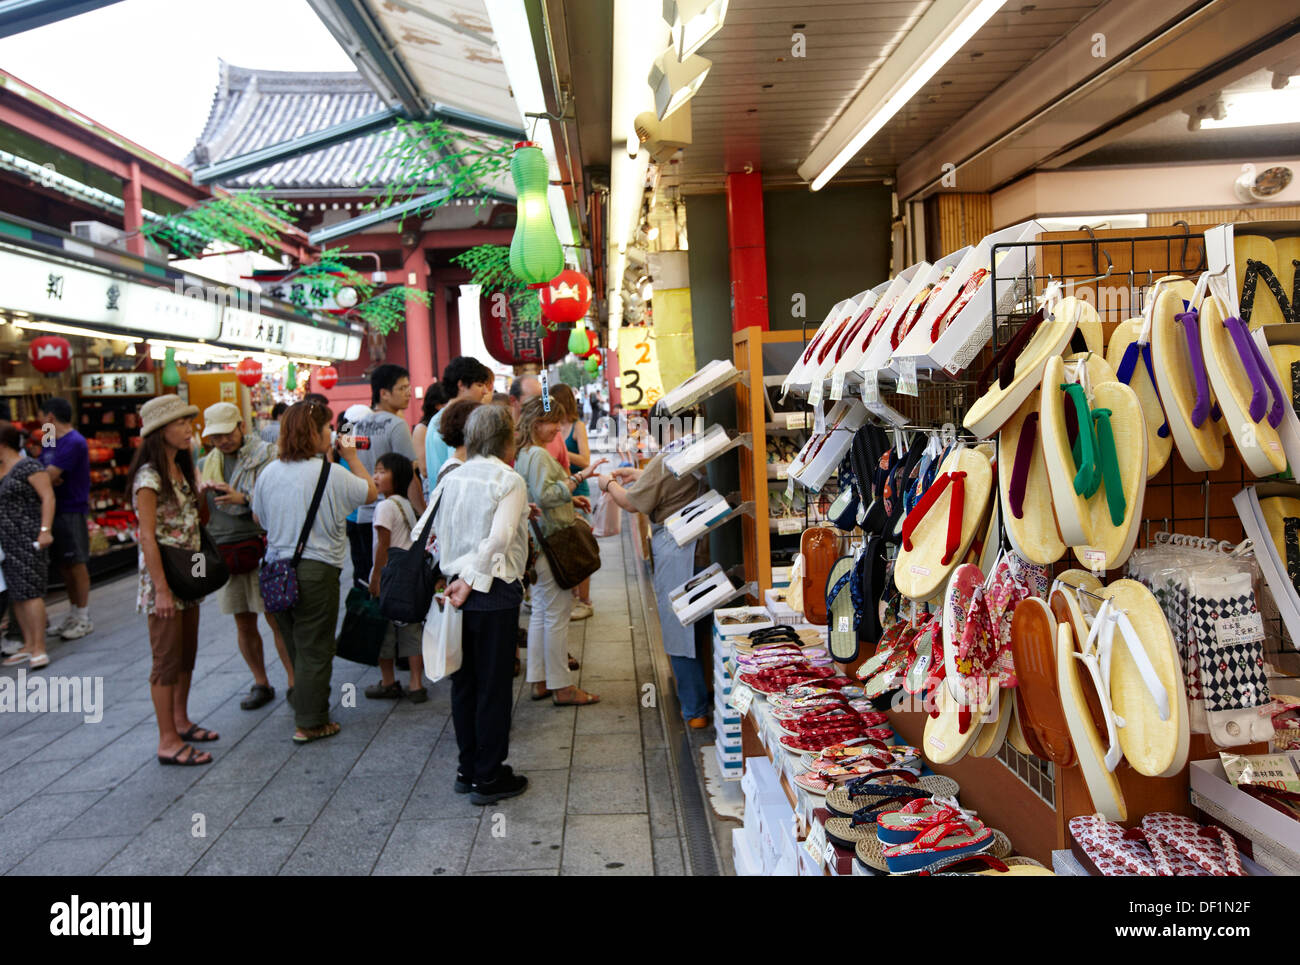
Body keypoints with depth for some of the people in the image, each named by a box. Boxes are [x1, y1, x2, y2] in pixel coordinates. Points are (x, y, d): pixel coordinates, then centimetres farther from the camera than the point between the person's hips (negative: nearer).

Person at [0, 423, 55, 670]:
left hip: (27, 537, -8)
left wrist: (45, 530, -21)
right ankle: (28, 646, 15)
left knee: (29, 591, -10)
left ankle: (39, 649, -8)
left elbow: (48, 496, -15)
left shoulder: (29, 466, -10)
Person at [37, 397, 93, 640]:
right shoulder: (48, 442, 14)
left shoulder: (74, 443, -15)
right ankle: (73, 615, 23)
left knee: (76, 564, -1)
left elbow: (49, 477, -19)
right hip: (54, 510, 8)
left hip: (72, 511, -8)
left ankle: (84, 619, 7)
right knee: (64, 565, 13)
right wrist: (48, 480, -12)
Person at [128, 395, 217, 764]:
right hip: (163, 578, -8)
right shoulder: (149, 476, -15)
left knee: (187, 654, 16)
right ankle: (168, 742, 6)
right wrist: (161, 589, -20)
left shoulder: (180, 469, 11)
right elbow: (147, 536, -18)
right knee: (168, 659, -2)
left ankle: (181, 722, 31)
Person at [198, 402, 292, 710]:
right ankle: (261, 684, 25)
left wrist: (243, 498, -29)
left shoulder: (266, 454, -5)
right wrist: (202, 488, -7)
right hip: (225, 552, 5)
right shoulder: (208, 462, 13)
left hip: (262, 548, -5)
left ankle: (294, 682, 8)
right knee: (244, 625, 12)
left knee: (277, 620, -3)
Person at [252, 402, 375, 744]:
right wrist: (351, 455, 9)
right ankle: (310, 723, 11)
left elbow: (258, 518, 14)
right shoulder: (331, 473, -15)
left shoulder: (269, 472, 1)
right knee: (315, 649, 5)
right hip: (316, 570, -6)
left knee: (295, 645, 21)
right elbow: (371, 491, 0)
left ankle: (302, 703, 36)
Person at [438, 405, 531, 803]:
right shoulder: (509, 481, -12)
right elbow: (499, 539, -22)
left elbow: (439, 532, 8)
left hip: (459, 588, 6)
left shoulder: (451, 479, 6)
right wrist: (470, 583, -18)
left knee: (464, 682, 15)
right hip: (495, 592, -6)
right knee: (494, 685, 4)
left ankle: (467, 769, 26)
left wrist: (457, 575, 12)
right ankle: (488, 778, 13)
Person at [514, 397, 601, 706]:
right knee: (557, 613, -5)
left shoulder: (524, 453, 16)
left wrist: (570, 500, 15)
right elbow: (545, 496, -25)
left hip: (538, 543, 11)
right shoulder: (538, 454, -15)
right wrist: (577, 478, -24)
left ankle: (539, 681, 21)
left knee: (541, 611, 14)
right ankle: (561, 687, 2)